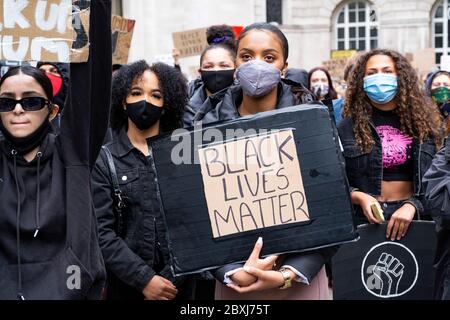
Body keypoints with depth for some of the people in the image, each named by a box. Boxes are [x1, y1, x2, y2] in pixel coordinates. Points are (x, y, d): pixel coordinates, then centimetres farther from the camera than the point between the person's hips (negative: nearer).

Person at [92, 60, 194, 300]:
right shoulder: (103, 161, 0)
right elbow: (101, 232, -8)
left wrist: (171, 278, -14)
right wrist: (144, 279, -17)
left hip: (179, 284, 1)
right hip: (126, 285, -1)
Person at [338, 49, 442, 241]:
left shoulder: (421, 125, 8)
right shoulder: (348, 127, 4)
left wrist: (412, 206, -14)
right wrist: (359, 197, -14)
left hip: (411, 219, 1)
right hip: (364, 218, -1)